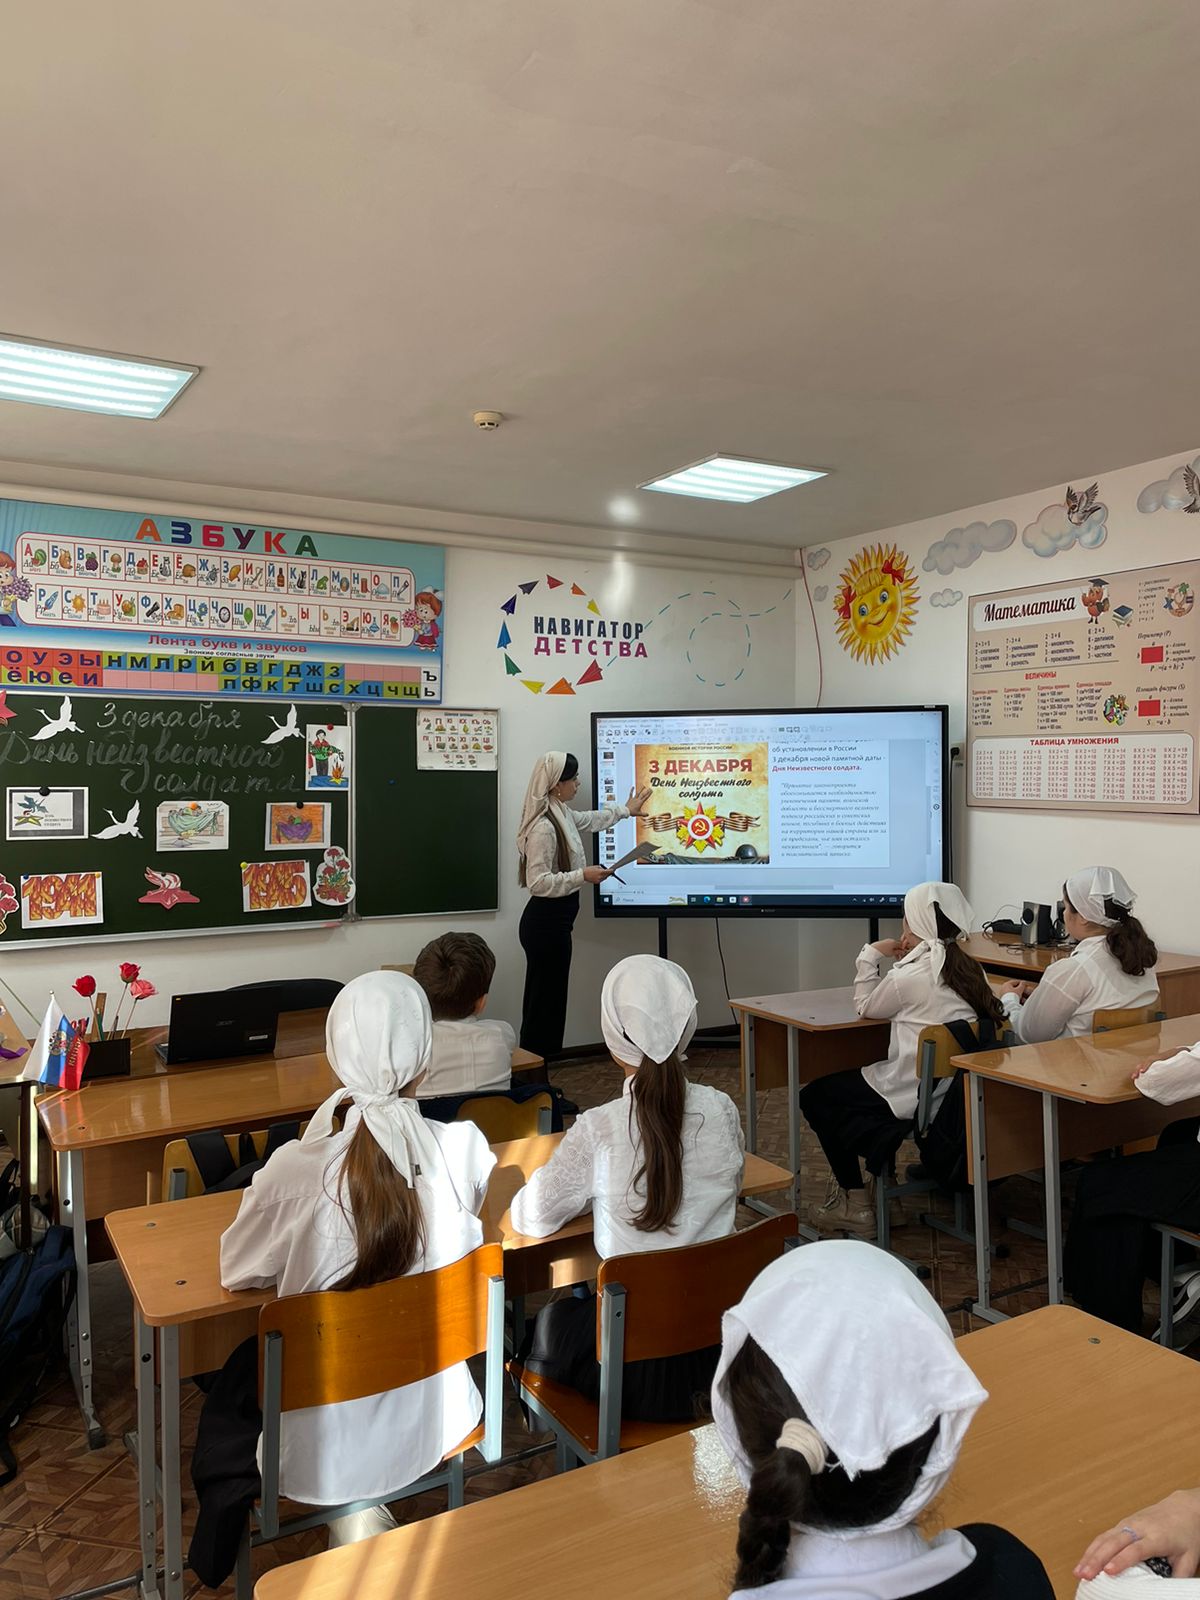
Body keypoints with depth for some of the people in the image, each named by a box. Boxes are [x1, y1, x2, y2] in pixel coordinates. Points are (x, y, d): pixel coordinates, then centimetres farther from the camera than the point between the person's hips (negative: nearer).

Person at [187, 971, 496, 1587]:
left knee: (237, 1371, 29)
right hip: (430, 1419, 3)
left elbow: (237, 1272, -8)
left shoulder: (297, 1170, -27)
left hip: (327, 1437, -3)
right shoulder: (464, 1148, -21)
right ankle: (360, 1509, 28)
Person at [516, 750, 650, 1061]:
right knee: (545, 1001, -3)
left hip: (554, 919, 10)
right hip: (546, 922, -10)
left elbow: (591, 820, 31)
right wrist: (582, 876, -24)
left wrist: (625, 810, 44)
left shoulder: (562, 814, 9)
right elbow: (538, 882, -25)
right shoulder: (543, 827, -22)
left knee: (545, 999, 15)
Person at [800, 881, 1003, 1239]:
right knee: (843, 1082, 28)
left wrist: (870, 955, 5)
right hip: (956, 1093, 8)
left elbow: (866, 1007, 0)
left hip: (914, 1098, -8)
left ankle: (854, 1202, 10)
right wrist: (908, 959, 6)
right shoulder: (969, 969, 4)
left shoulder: (909, 977, -17)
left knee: (813, 1095, 10)